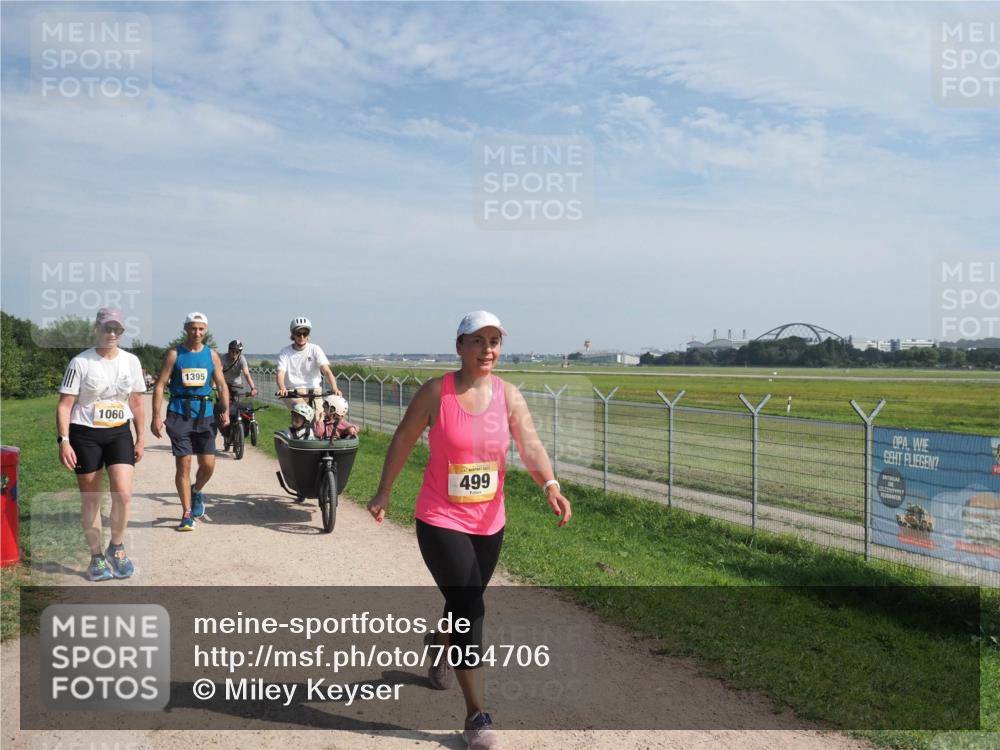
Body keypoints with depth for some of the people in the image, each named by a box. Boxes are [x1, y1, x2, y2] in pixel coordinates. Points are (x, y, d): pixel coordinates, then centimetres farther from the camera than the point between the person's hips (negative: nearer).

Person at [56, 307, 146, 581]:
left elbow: (136, 402, 10)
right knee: (90, 499, 6)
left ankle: (116, 547, 11)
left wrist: (140, 438, 8)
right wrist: (64, 440, -15)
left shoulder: (131, 361, 3)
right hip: (85, 435, -2)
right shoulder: (80, 362, -6)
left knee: (123, 493, -13)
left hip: (119, 433, 2)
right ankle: (97, 557, 19)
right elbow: (64, 404, -7)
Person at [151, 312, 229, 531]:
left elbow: (221, 385, 10)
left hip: (205, 415, 2)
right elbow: (160, 386, -2)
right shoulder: (174, 354, 1)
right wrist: (156, 417, -9)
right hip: (179, 414, -2)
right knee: (183, 465, -2)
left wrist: (225, 410, -3)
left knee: (208, 465, -1)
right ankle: (187, 514, 8)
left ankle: (197, 491, 32)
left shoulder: (212, 355, 9)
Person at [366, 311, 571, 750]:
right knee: (470, 611, -10)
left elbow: (529, 444, -17)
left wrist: (550, 486, -34)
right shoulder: (436, 392, -12)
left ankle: (439, 642, 57)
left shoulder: (508, 395, -4)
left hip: (489, 523, 4)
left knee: (464, 603, 22)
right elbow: (403, 441, -2)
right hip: (440, 522, -4)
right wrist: (384, 493, 3)